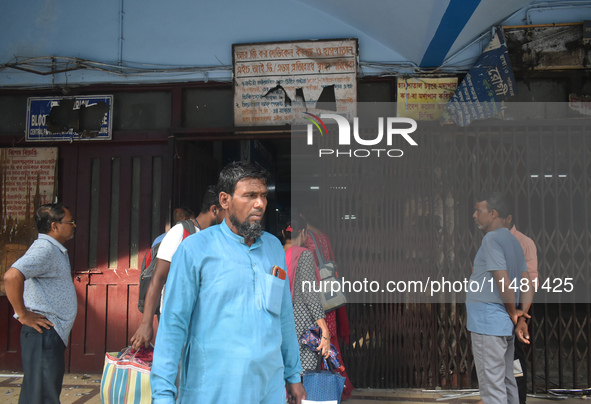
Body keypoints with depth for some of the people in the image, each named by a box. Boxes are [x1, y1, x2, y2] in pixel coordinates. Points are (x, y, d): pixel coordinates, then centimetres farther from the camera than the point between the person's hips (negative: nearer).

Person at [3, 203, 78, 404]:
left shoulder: (56, 250, 17)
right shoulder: (44, 249, -16)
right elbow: (11, 276, -31)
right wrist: (23, 314, -22)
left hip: (54, 334, 10)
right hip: (44, 333, -10)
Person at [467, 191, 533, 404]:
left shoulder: (491, 239, -14)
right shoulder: (513, 241, 14)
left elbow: (504, 282, -20)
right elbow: (526, 284, 9)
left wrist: (513, 312, -6)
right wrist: (521, 317, 2)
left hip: (488, 323, -10)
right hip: (505, 325, 10)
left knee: (492, 386, -4)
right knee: (507, 382, 16)